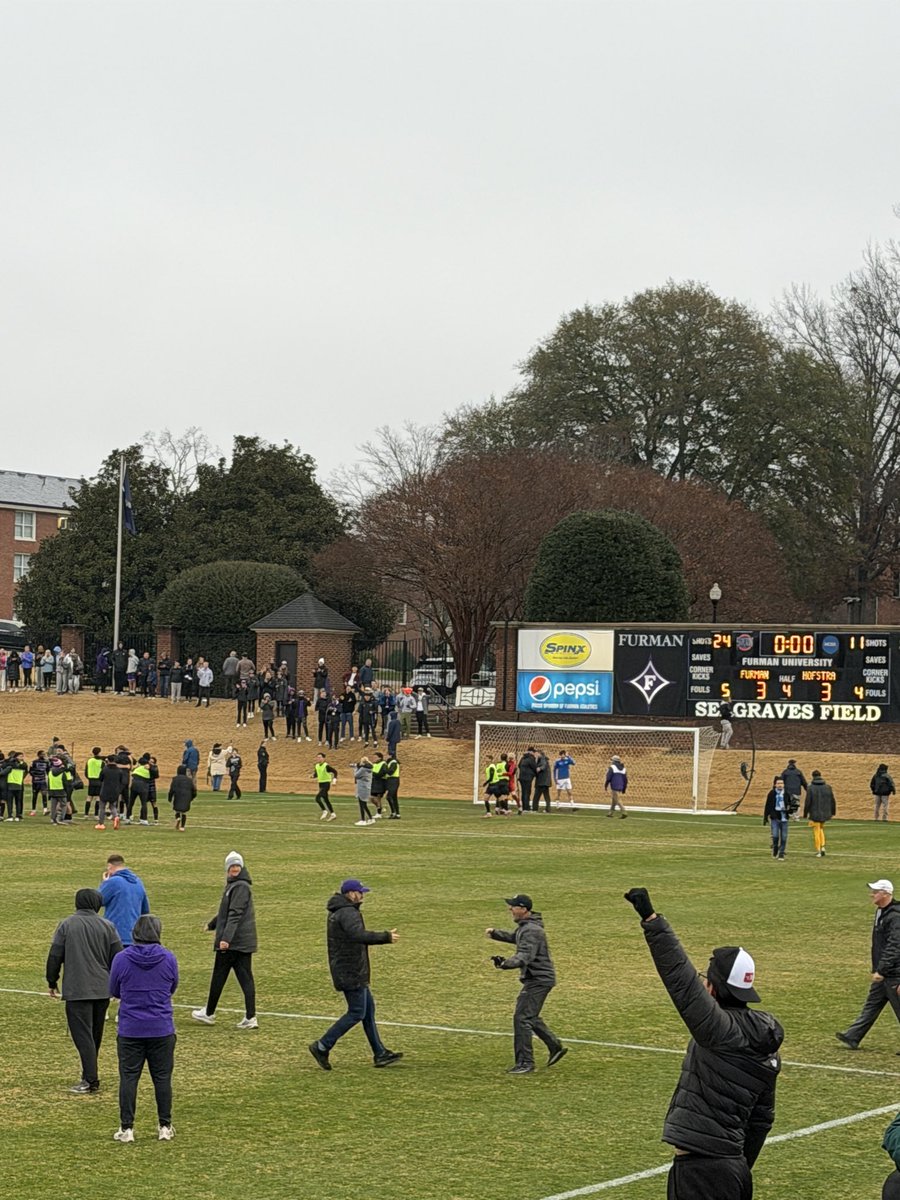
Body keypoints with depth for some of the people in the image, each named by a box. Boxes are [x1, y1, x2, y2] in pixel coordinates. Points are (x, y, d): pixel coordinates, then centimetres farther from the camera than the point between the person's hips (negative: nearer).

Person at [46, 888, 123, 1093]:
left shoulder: (66, 925, -4)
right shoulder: (107, 926, 2)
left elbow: (54, 957, -2)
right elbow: (118, 957, 3)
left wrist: (52, 982, 10)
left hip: (76, 990, -4)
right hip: (102, 989, 4)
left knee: (82, 1034, -5)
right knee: (95, 1034, 15)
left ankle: (90, 1079, -11)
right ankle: (90, 1076, 22)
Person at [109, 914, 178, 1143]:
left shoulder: (121, 959, -8)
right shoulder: (168, 959, -5)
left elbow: (114, 991, 4)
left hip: (130, 1030, -1)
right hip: (162, 1029, 1)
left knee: (128, 1078, 5)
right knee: (162, 1078, 10)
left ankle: (126, 1128, 6)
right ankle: (165, 1127, 15)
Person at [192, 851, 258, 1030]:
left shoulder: (241, 887, -15)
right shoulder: (233, 885, 16)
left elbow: (235, 915, -24)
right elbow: (226, 911, 31)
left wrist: (226, 937, -31)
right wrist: (212, 925, 44)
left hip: (232, 942, -9)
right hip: (244, 941, 9)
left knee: (219, 976, 4)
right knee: (245, 978, 4)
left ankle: (209, 1013, 17)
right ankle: (250, 1018, 0)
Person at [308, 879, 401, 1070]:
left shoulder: (336, 912, 14)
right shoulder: (348, 913, -20)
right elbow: (359, 935, -37)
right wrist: (386, 938, -32)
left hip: (347, 971, 11)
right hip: (351, 973, -11)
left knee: (368, 1008, 14)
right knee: (357, 1013, -5)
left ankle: (380, 1054, 18)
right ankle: (322, 1046, -2)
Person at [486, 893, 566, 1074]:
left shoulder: (531, 930, -22)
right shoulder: (524, 926, 12)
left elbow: (524, 956, -36)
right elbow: (514, 937, 35)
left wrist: (506, 963, -51)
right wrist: (495, 933, 24)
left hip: (539, 979, -11)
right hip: (537, 978, 11)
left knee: (522, 1018, -12)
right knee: (531, 1017, 22)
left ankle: (525, 1063, -10)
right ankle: (556, 1047, 32)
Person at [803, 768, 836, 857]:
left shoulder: (810, 788, -11)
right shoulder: (828, 787, 1)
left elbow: (808, 802, -10)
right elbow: (832, 801, 7)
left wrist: (805, 814, -1)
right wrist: (832, 812, 18)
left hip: (815, 814, -4)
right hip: (825, 813, 4)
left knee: (816, 832, 3)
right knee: (821, 829, 23)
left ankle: (818, 851, 4)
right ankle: (822, 847, 11)